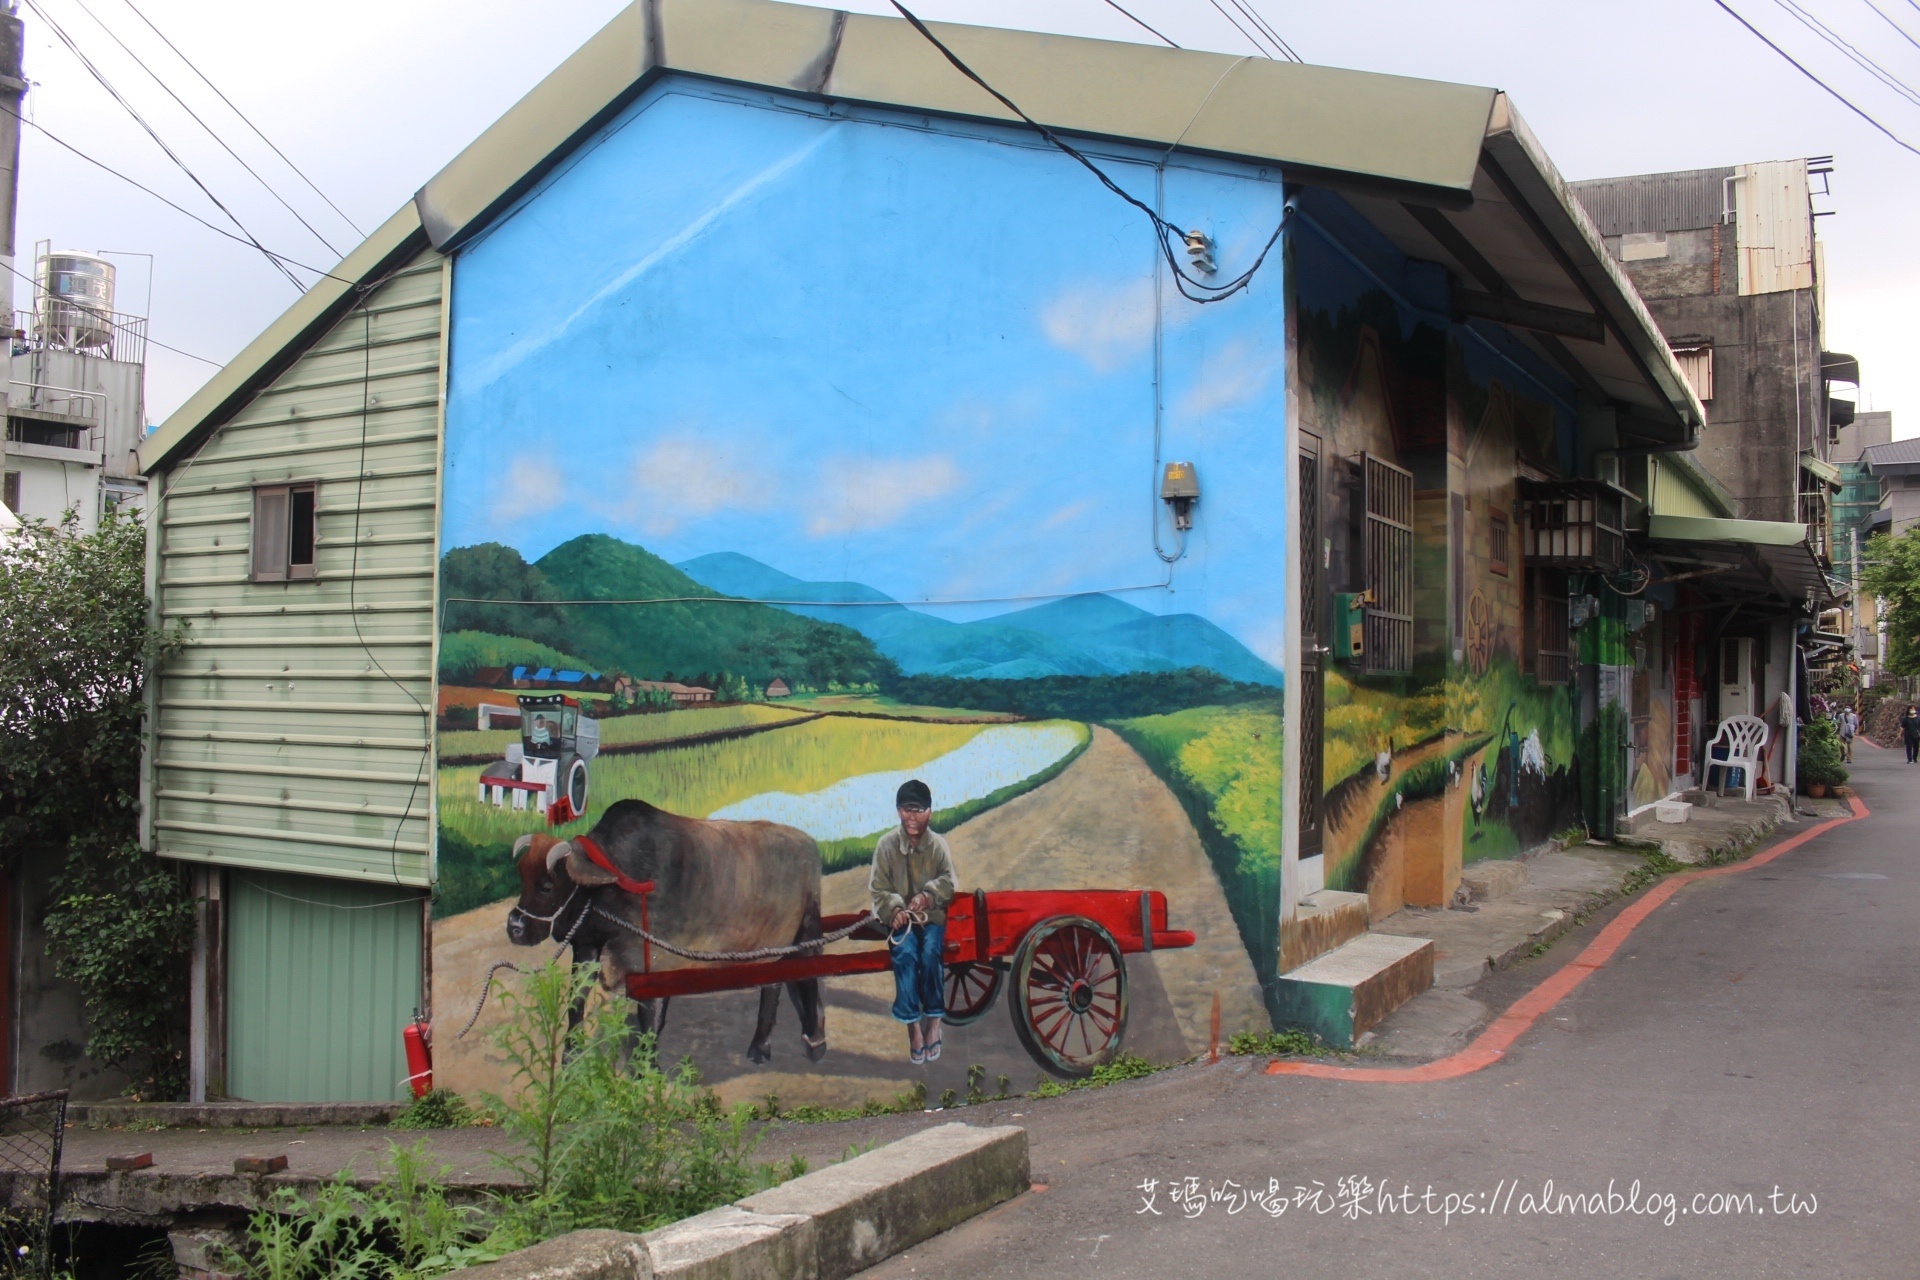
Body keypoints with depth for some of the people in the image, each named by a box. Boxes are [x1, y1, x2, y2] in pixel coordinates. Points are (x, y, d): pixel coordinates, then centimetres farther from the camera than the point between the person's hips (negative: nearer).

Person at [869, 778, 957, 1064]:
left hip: (932, 917, 0)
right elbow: (878, 888, -2)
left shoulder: (938, 844, -2)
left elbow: (949, 881, -4)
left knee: (930, 952, -30)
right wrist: (894, 909, -20)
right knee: (905, 953, -30)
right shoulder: (887, 844, -3)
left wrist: (930, 895, -24)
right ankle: (913, 1027, -24)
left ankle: (933, 1021, -16)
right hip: (901, 919, 0)